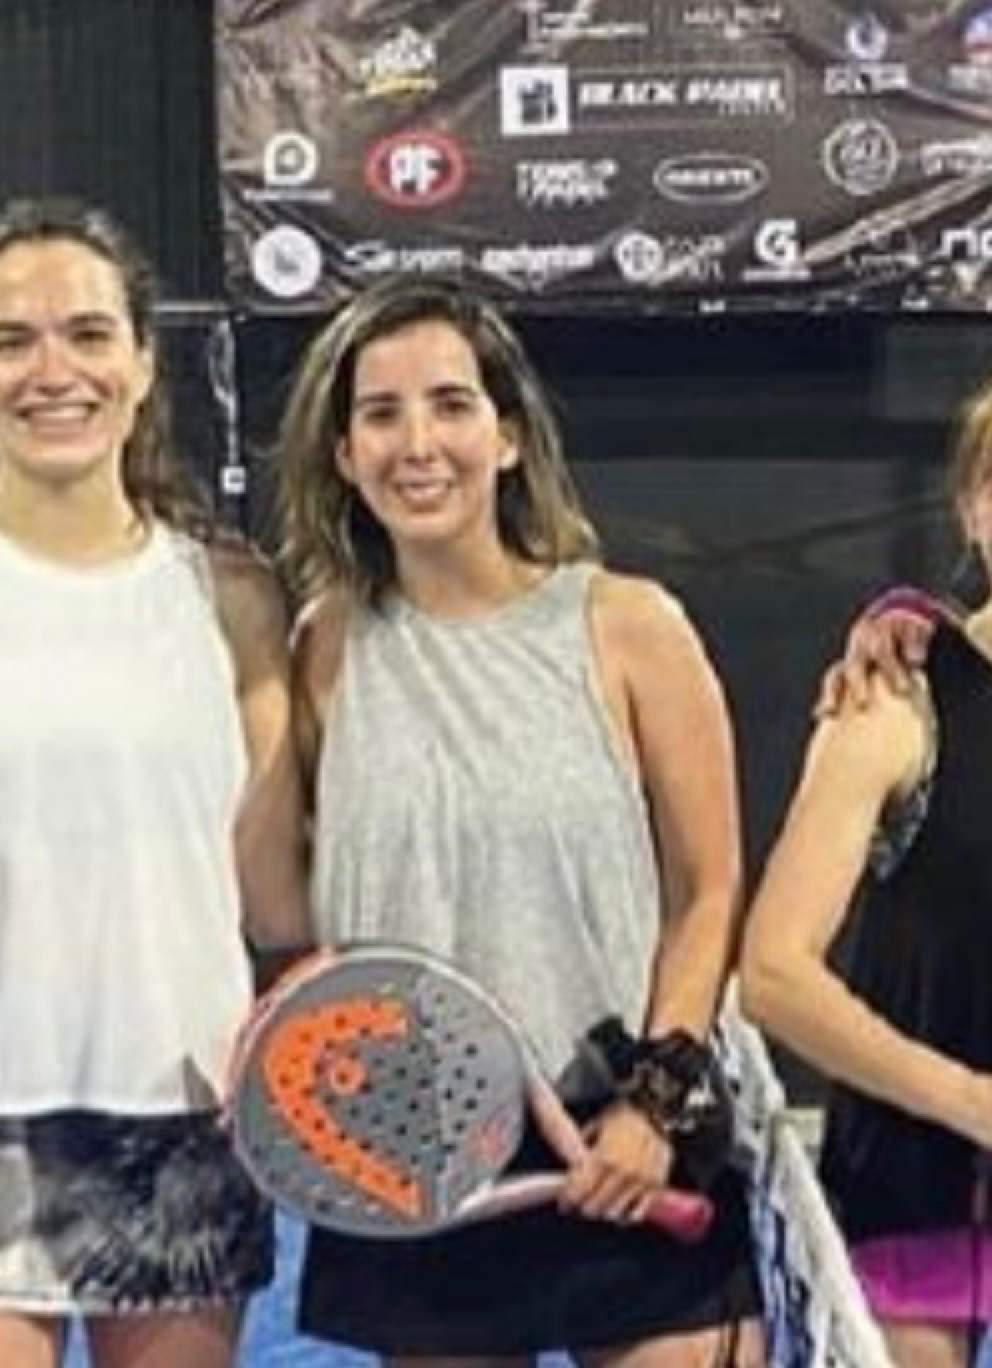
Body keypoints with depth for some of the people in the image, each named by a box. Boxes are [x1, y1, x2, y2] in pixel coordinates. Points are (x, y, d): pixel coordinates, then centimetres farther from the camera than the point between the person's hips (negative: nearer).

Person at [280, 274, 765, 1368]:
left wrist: (658, 1097, -9)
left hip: (626, 1164, -2)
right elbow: (308, 907, 12)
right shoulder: (328, 650, 3)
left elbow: (709, 895, -1)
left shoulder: (626, 627, -5)